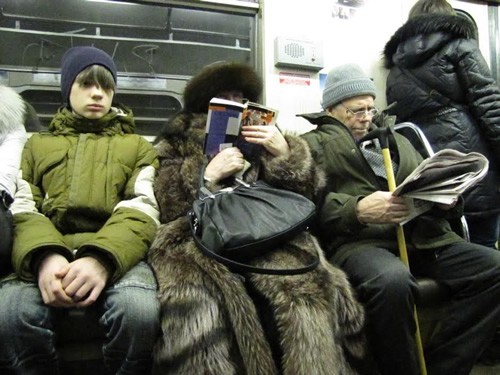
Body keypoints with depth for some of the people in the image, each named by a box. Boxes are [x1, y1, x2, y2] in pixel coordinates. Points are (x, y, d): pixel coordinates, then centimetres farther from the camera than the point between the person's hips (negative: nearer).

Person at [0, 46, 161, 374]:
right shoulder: (37, 144, 26)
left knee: (140, 312, -33)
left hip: (117, 251, -1)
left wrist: (102, 258, -19)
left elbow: (143, 207, 3)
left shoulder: (138, 146, 22)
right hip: (47, 252, 1)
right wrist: (43, 256, -16)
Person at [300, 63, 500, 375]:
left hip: (421, 236, 6)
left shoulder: (396, 139, 31)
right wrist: (357, 210, -21)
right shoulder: (313, 145, 11)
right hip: (356, 240, -6)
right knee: (392, 280, -38)